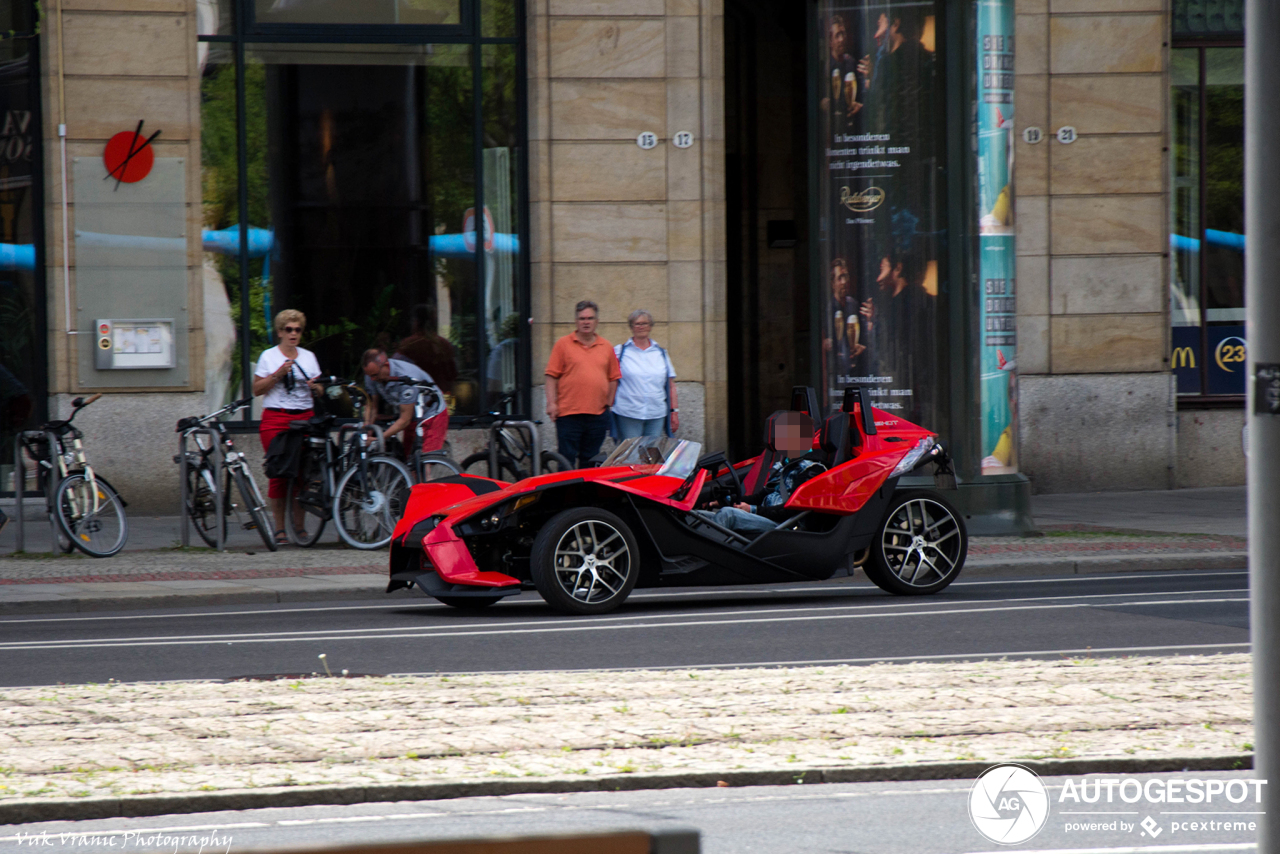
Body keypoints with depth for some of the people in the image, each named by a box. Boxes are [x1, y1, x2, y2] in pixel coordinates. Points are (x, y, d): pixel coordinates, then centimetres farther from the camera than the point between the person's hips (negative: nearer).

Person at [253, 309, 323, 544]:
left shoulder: (309, 357, 15)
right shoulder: (269, 356, 6)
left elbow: (319, 390, 18)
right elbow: (257, 390, 1)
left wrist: (316, 387, -5)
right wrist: (277, 375, -11)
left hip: (305, 417, 3)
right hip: (276, 419, -3)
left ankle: (299, 524, 1)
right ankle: (280, 528, -3)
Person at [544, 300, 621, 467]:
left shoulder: (607, 348, 11)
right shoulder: (563, 345, 2)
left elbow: (613, 378, 15)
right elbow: (552, 376, 0)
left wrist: (609, 403, 7)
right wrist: (551, 403, -8)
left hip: (598, 414, 3)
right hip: (568, 414, -3)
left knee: (590, 463, 8)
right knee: (567, 461, -3)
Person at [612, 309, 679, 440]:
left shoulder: (661, 353, 12)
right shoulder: (620, 352, 5)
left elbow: (670, 385, 14)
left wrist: (674, 411, 9)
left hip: (656, 414, 2)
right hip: (628, 414, -2)